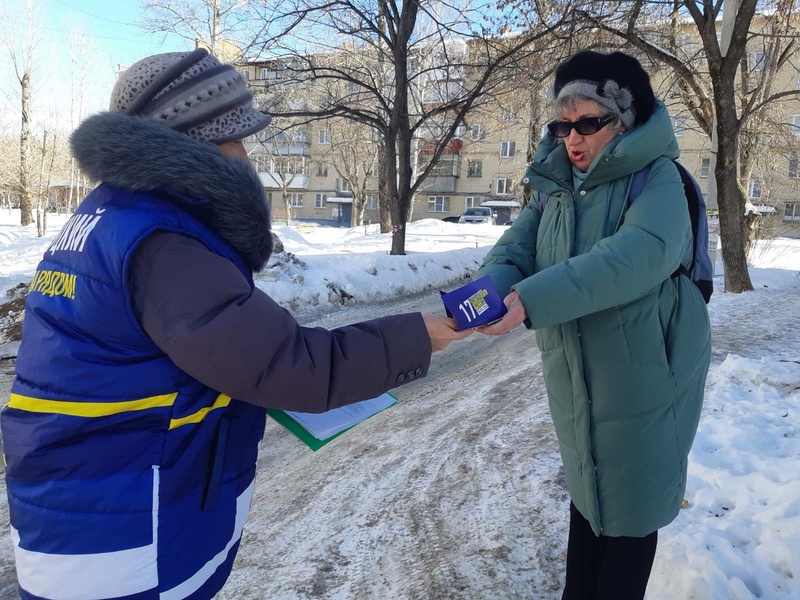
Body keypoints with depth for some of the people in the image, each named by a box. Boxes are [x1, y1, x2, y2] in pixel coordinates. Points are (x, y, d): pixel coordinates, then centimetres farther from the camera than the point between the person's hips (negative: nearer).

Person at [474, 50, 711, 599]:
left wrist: (531, 300, -42)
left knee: (630, 506, 8)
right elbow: (515, 250, -5)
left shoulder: (656, 178, -13)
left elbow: (642, 253, -32)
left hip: (644, 378, -5)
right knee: (586, 492, 21)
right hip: (575, 378, 6)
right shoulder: (555, 188, 6)